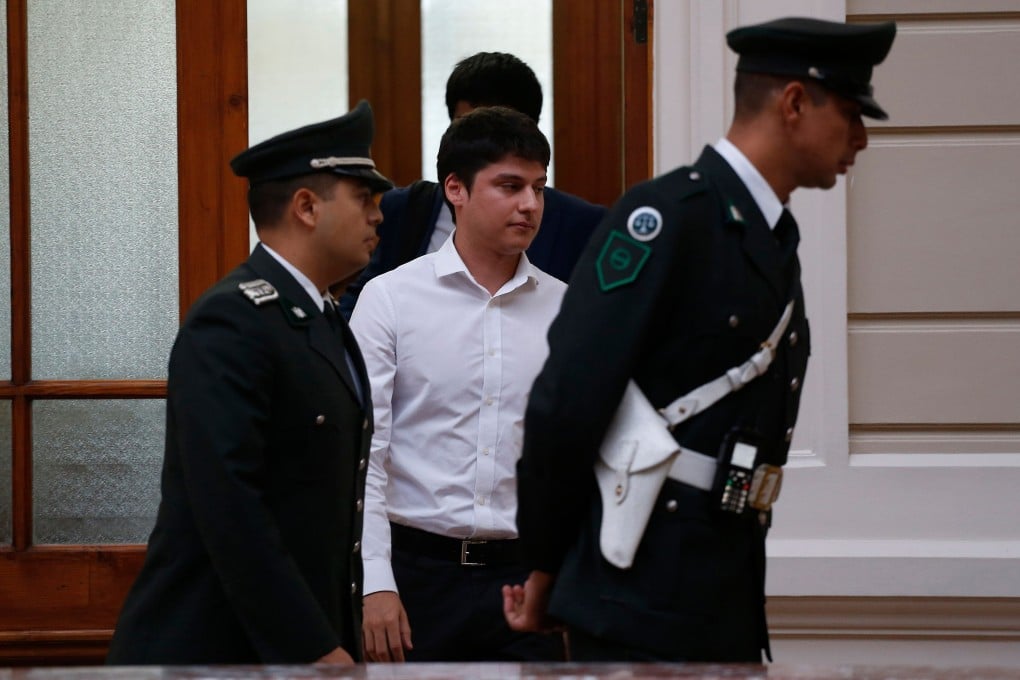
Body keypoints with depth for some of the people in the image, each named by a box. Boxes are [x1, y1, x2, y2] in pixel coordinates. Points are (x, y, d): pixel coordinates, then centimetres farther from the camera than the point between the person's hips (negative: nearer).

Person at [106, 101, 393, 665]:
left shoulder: (323, 322, 15)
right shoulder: (230, 323, -14)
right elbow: (227, 506, -21)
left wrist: (338, 642, 10)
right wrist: (314, 649, -21)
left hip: (300, 647, 9)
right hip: (213, 648, -9)